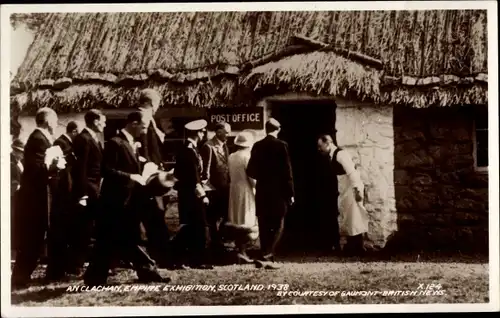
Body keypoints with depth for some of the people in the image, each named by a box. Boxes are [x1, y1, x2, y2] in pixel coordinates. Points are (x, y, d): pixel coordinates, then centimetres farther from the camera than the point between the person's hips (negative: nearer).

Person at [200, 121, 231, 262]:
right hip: (215, 189, -7)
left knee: (223, 218, 13)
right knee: (215, 220, 3)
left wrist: (229, 183, 11)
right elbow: (205, 171, -15)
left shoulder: (224, 146, 12)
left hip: (225, 188, 7)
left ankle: (220, 246, 26)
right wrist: (209, 187, -16)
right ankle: (216, 249, 12)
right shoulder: (208, 147, -13)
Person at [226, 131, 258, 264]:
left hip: (234, 190, 7)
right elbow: (252, 177, -15)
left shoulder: (231, 157, 5)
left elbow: (231, 174, 8)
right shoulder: (247, 157, -14)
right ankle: (242, 250, -14)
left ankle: (239, 250, 14)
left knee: (237, 222, 10)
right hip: (246, 192, -7)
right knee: (248, 222, -3)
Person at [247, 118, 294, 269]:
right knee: (277, 226, 2)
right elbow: (287, 171, -10)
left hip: (261, 192, 4)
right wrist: (290, 193, -4)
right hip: (278, 192, -4)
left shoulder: (257, 146, 3)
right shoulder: (281, 145, -8)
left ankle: (266, 257, 15)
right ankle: (266, 257, -11)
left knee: (264, 227, 11)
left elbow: (250, 171, 5)